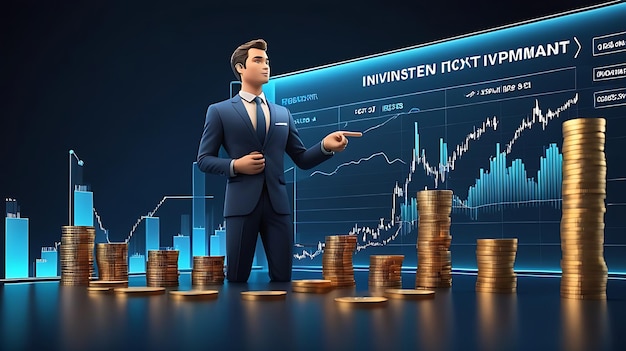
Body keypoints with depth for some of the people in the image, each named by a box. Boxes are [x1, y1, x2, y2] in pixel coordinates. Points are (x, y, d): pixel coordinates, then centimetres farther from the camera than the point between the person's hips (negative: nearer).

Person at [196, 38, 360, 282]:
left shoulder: (283, 113, 18)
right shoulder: (219, 111, 6)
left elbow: (302, 160, 15)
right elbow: (204, 160, 5)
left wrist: (325, 146, -5)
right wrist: (235, 165, -12)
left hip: (277, 203, 3)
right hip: (242, 203, -3)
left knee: (282, 277, 2)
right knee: (237, 278, 1)